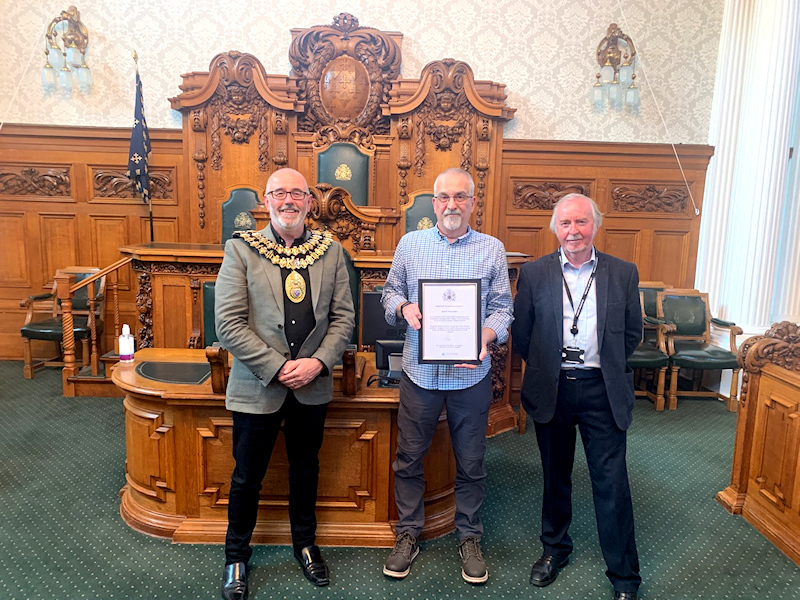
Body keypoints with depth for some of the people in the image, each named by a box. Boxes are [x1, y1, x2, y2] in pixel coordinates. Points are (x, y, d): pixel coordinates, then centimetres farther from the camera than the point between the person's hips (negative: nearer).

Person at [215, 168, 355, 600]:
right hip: (257, 386, -2)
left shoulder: (330, 251, 2)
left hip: (312, 386, 3)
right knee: (247, 478, 13)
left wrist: (318, 361, -13)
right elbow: (229, 324, -12)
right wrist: (278, 367, -16)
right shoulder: (241, 249, -6)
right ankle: (236, 557, 37)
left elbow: (343, 317, 2)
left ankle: (305, 544, 43)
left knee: (306, 471, 20)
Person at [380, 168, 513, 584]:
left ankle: (469, 537, 32)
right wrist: (404, 307, -11)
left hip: (471, 374, 0)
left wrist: (485, 338, -16)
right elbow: (390, 291, 11)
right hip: (419, 372, 1)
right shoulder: (410, 244, 5)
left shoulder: (492, 249, 3)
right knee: (409, 459, 11)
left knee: (470, 463, 12)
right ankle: (408, 534, 30)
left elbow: (502, 308, 3)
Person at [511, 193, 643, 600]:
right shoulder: (534, 274, -1)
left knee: (612, 482, 3)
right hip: (551, 390, 1)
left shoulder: (623, 274, 0)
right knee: (555, 475, 16)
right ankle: (554, 549, 38)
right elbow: (521, 333, 5)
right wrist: (546, 369, 6)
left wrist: (606, 367, 7)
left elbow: (632, 333, 8)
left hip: (602, 390, 0)